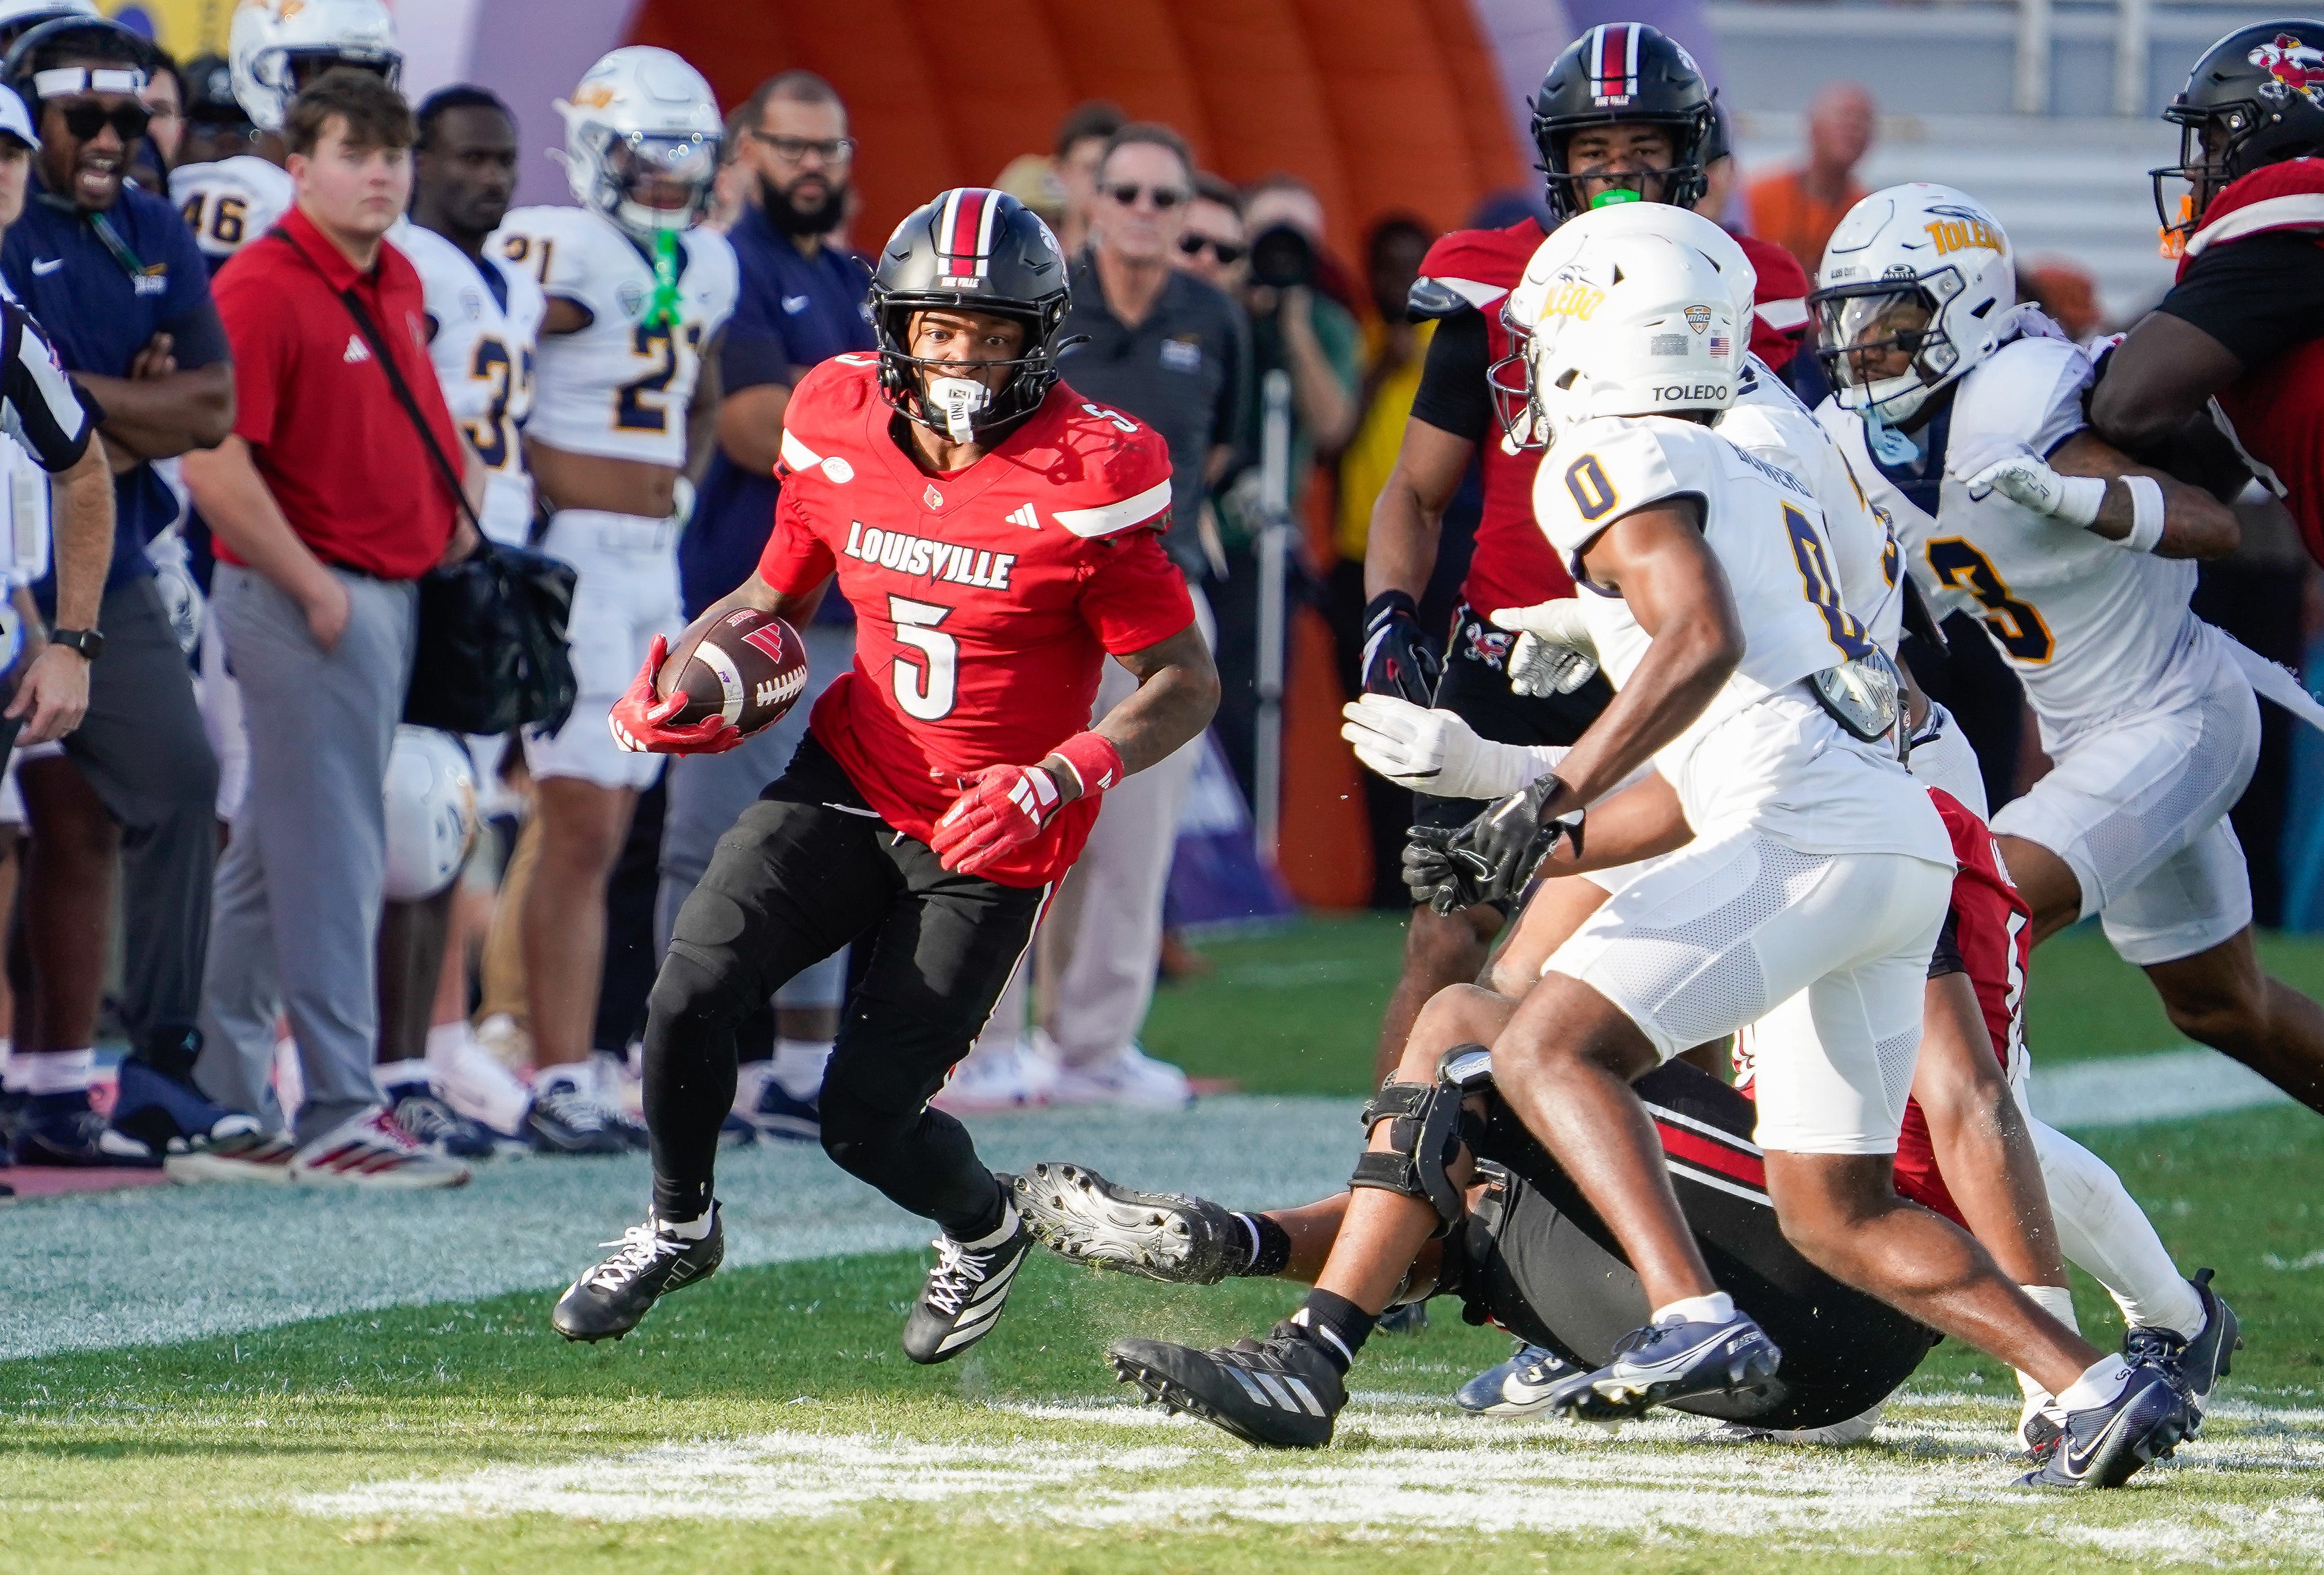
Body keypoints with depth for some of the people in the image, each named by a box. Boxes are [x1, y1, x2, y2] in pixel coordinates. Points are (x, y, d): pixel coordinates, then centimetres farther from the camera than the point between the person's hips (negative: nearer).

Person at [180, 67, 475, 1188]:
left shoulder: (397, 284, 12)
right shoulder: (261, 289, -16)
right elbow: (215, 467, -21)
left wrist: (454, 527, 15)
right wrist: (314, 589, -18)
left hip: (391, 589, 9)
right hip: (309, 601, -9)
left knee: (272, 856, 15)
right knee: (331, 858, -6)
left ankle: (220, 1100, 22)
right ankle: (337, 1113, -3)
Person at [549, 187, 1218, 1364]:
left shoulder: (1085, 480, -16)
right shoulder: (843, 435, -2)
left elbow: (1186, 682, -11)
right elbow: (774, 599, 15)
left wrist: (1060, 781, -27)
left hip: (986, 844, -4)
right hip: (849, 783, 4)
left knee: (866, 1116, -8)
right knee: (691, 989, -17)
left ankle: (984, 1229, 28)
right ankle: (678, 1225, 12)